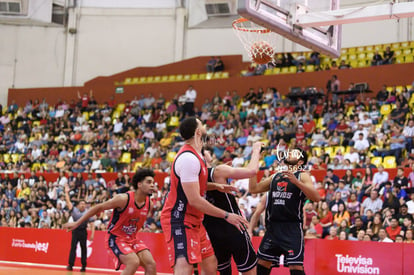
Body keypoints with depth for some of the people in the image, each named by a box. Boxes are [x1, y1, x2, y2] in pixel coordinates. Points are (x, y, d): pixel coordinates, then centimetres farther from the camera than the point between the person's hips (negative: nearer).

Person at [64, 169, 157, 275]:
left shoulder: (149, 204, -4)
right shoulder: (123, 199, -21)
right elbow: (99, 208, -10)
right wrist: (77, 223, -6)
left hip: (132, 239, 6)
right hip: (116, 237, -6)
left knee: (151, 265, -11)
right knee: (134, 262, -28)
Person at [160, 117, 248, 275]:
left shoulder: (196, 155, 10)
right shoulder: (188, 158, -22)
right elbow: (194, 200, -23)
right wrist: (226, 216, -17)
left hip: (194, 221, 11)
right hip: (180, 221, -11)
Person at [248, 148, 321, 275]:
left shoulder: (302, 176, -1)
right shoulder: (275, 176, 16)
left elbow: (316, 197, -16)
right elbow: (253, 188, 15)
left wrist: (296, 181, -27)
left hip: (292, 228, -6)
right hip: (273, 226, 6)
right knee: (262, 263, 10)